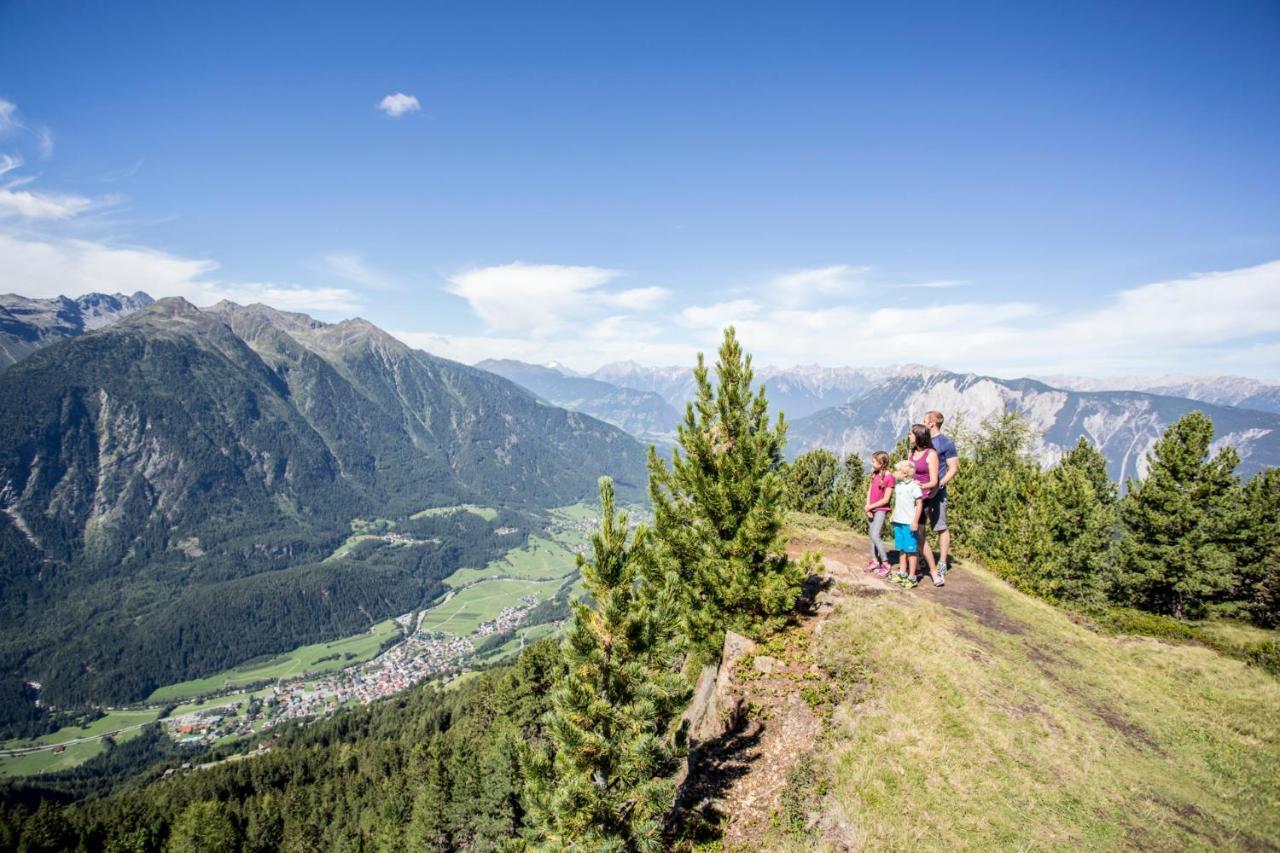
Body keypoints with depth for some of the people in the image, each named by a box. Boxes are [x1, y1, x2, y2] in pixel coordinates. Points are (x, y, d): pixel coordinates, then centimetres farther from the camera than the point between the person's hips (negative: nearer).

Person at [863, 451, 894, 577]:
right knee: (872, 534, 11)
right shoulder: (874, 474, 5)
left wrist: (870, 506, -11)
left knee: (875, 536, -15)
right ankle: (875, 561, 21)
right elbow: (869, 491, 6)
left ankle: (886, 565, -8)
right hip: (872, 509, 8)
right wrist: (868, 508, -5)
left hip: (881, 509, -8)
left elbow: (886, 499, -17)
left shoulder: (889, 477, -17)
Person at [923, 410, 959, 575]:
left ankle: (942, 564, 6)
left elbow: (954, 468, -9)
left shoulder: (946, 443, -5)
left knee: (941, 528, 0)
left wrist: (939, 485, -19)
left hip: (936, 492, -7)